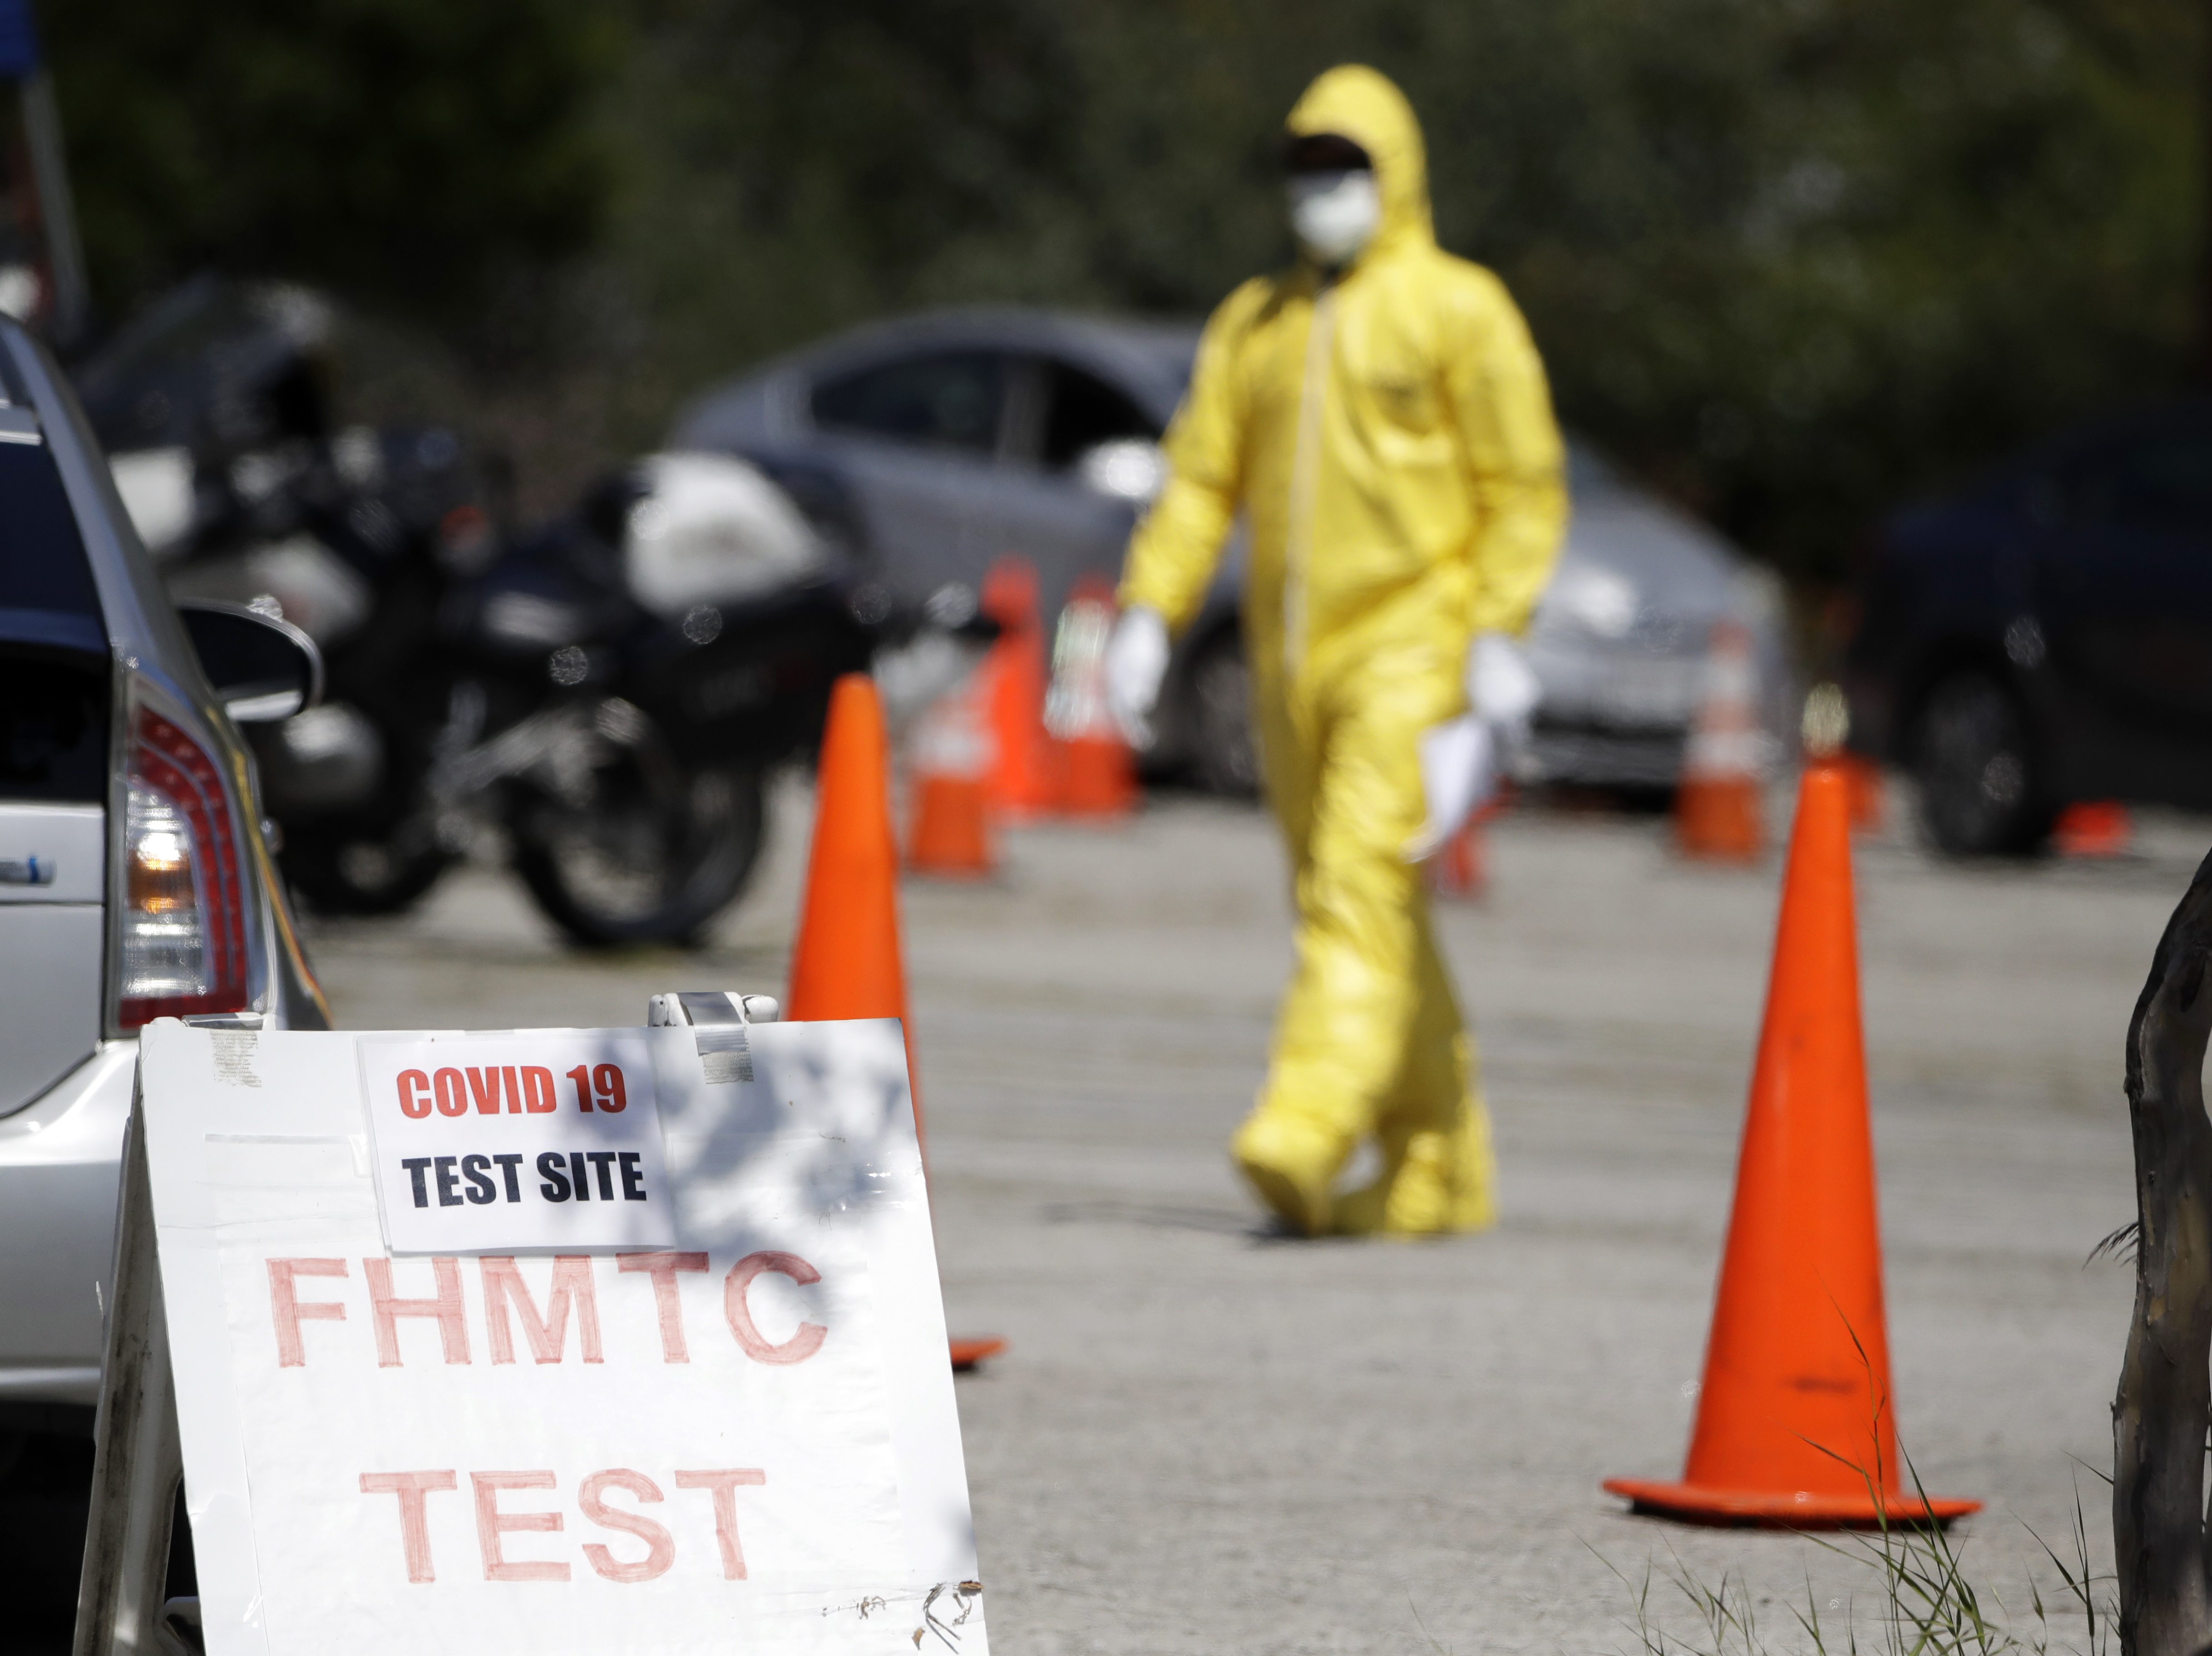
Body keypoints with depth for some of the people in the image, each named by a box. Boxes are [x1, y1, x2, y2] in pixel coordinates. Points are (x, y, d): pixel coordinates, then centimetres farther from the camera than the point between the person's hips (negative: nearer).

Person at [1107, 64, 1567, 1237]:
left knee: (1362, 886, -18)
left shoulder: (1458, 308, -2)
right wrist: (1149, 613, 1)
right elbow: (1200, 479, 12)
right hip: (1291, 656, 6)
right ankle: (1439, 1172, 17)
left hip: (1409, 647, -6)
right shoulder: (1254, 323, 15)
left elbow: (1526, 489, -5)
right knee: (1343, 906, 9)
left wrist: (1496, 635, -14)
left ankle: (1305, 1135, -30)